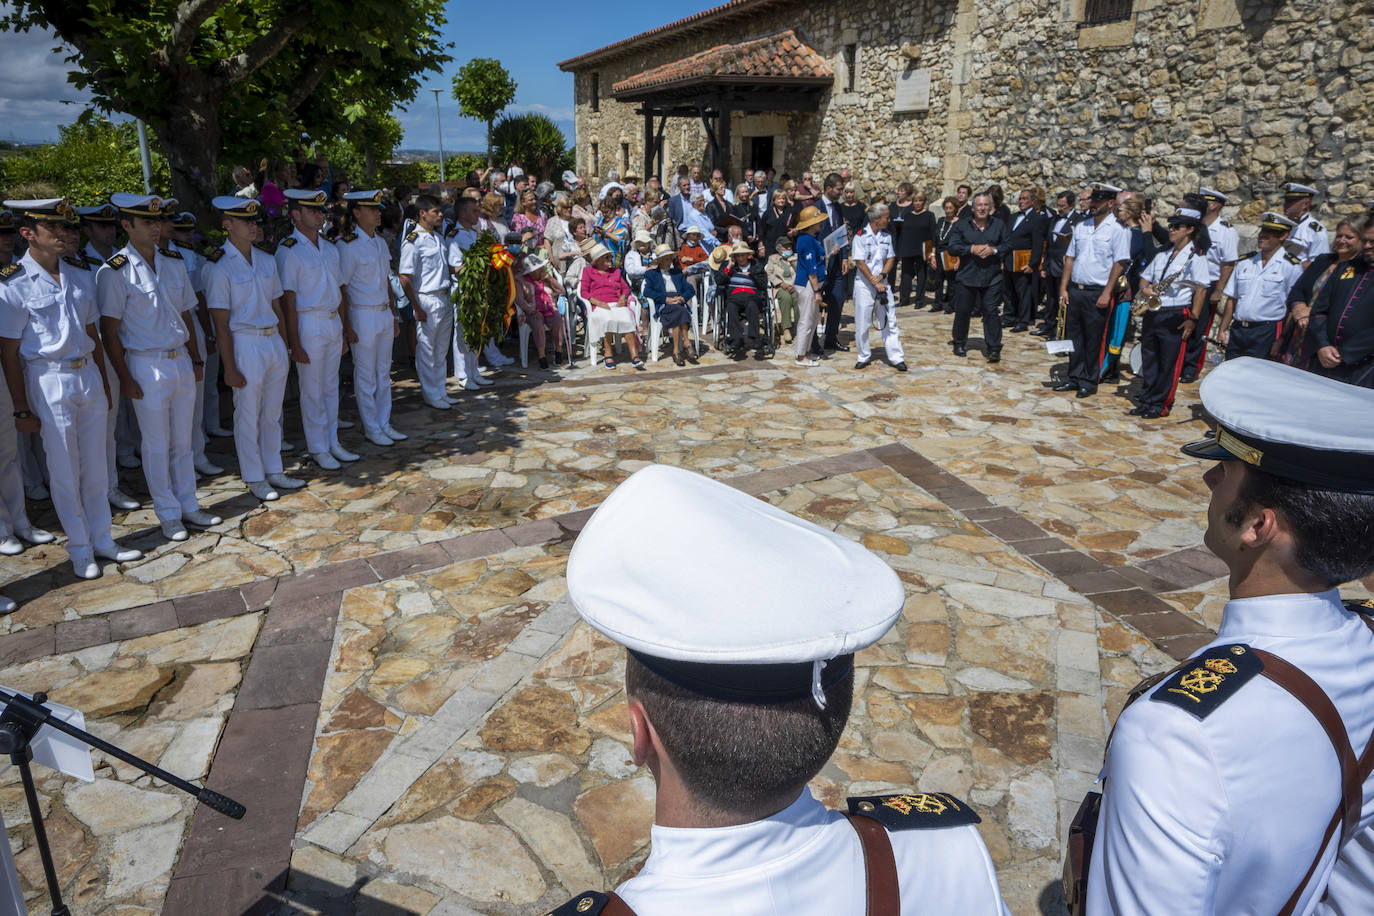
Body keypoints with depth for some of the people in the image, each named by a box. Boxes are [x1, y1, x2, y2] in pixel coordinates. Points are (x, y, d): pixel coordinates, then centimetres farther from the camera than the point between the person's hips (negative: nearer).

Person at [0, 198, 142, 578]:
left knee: (95, 466, 13)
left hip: (88, 375, 5)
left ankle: (101, 540, 26)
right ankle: (79, 549, 19)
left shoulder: (81, 273, 5)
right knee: (64, 471, 6)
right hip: (49, 381, -5)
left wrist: (104, 383, 14)